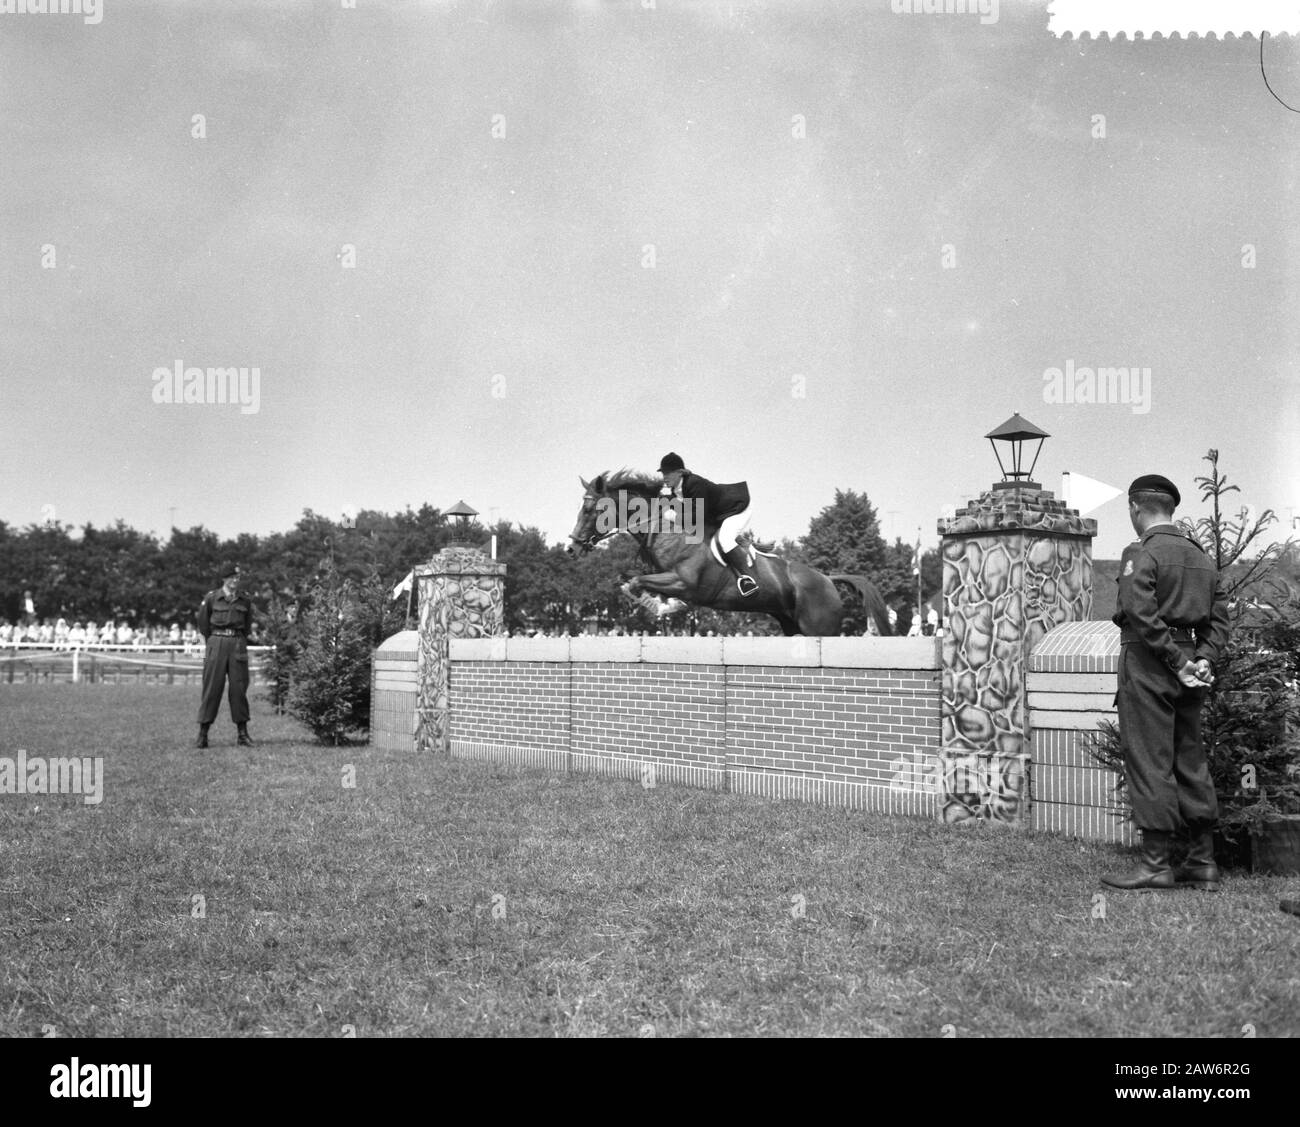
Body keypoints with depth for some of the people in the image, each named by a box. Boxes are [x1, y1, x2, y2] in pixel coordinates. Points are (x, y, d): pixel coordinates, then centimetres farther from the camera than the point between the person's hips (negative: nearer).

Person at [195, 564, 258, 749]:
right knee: (211, 687, -3)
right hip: (216, 644, -2)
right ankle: (202, 734, 1)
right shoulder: (211, 598, -1)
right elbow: (202, 622, 11)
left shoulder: (244, 601, 7)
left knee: (239, 688, 1)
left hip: (238, 645, 2)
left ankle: (243, 734, 6)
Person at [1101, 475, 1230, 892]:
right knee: (1191, 759, 12)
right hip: (1187, 671, 8)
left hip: (1147, 663, -8)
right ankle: (1203, 862, 15)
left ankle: (1155, 862, -4)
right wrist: (1203, 658, 0)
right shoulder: (1200, 557, 16)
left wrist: (1178, 661, -16)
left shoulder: (1141, 554, -9)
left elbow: (1142, 616, -21)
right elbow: (1219, 617, 10)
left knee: (1150, 763, -5)